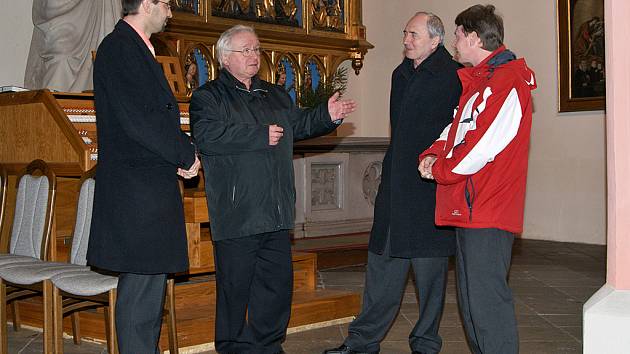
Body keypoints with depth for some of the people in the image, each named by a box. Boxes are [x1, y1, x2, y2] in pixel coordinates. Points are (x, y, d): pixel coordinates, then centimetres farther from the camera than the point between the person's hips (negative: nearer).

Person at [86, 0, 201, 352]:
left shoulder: (138, 49, 19)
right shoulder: (119, 48, -12)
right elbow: (139, 120, -20)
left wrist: (183, 154, 4)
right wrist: (186, 156, -9)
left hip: (150, 189, 10)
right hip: (136, 189, -10)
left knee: (149, 285, 13)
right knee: (142, 288, -7)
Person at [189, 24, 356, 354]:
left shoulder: (276, 95, 20)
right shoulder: (208, 96, -3)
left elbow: (298, 124, 24)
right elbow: (206, 135, -18)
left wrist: (326, 115, 4)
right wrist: (261, 136, -17)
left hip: (275, 212, 7)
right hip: (236, 213, -6)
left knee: (278, 283, 11)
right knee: (235, 286, 1)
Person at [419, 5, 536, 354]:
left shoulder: (507, 81, -13)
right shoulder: (474, 80, 20)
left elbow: (482, 147, -20)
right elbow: (456, 128, 24)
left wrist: (439, 170, -6)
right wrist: (433, 153, 4)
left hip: (488, 212, -10)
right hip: (467, 208, 10)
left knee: (487, 302, -10)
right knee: (470, 301, 15)